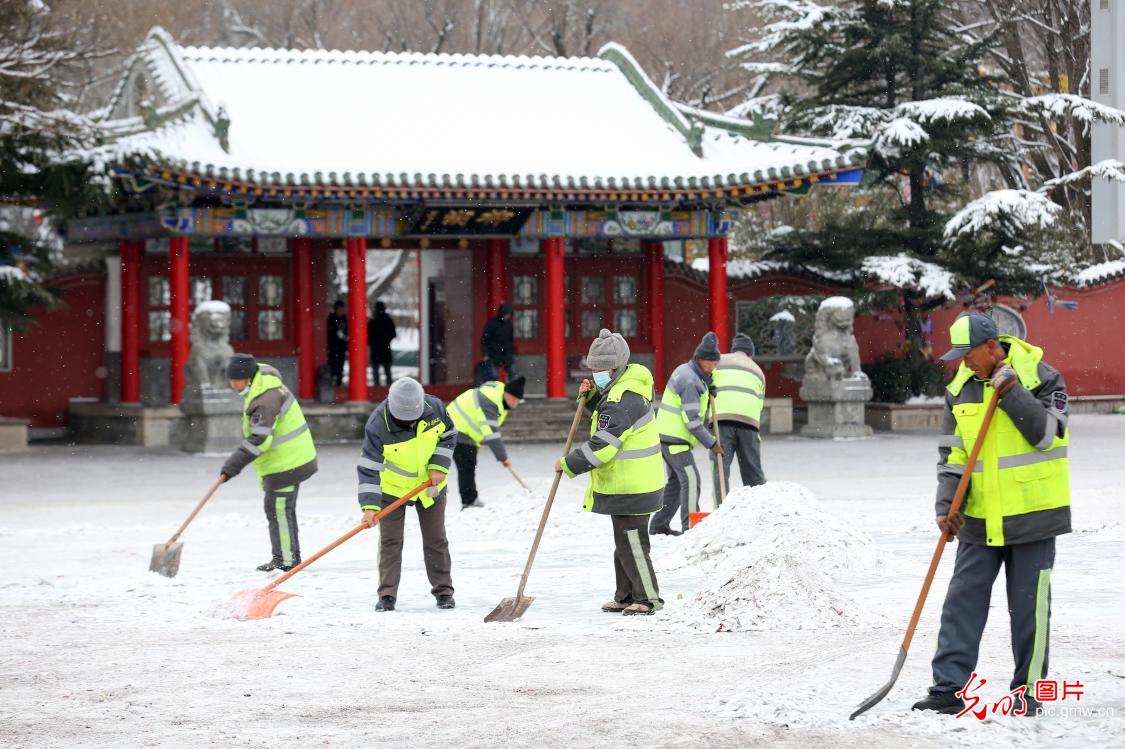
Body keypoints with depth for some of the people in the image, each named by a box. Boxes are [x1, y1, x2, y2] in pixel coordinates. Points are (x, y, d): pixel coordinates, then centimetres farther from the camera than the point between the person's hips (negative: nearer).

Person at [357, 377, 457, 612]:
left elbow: (448, 435, 0)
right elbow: (369, 468, -27)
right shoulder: (378, 425, -29)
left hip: (430, 485, 3)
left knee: (436, 539, 7)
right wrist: (370, 506, -34)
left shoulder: (434, 408, -19)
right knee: (390, 541, -5)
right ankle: (387, 595, 2)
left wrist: (439, 466, -13)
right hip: (393, 487, -3)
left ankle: (443, 591, 18)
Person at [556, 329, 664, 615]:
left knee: (631, 543, -3)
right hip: (628, 483, 11)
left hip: (631, 488, -11)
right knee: (624, 542, 17)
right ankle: (626, 596, 26)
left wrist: (569, 464, -15)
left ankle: (648, 598, 6)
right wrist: (590, 396, 7)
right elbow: (605, 416, 27)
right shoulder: (625, 387, 9)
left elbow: (601, 446, -25)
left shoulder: (623, 401, -24)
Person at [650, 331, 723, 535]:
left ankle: (659, 524, 21)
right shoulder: (690, 382, -21)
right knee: (690, 480, -12)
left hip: (668, 436, 10)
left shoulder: (686, 371, 11)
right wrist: (711, 443, -16)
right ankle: (690, 526, -16)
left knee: (677, 480, 17)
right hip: (674, 439, -10)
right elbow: (692, 421, -23)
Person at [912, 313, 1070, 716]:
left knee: (1029, 606, 1)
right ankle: (949, 688, 1)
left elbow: (1044, 433, -16)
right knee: (962, 602, 0)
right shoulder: (961, 387, 7)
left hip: (1031, 515, -4)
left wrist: (1010, 392, -19)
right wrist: (947, 506, -5)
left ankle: (1028, 691, 10)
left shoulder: (1042, 378, -6)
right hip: (980, 517, 4)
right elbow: (952, 452, 6)